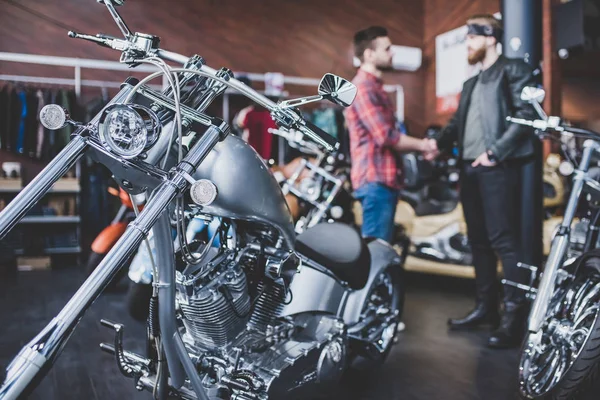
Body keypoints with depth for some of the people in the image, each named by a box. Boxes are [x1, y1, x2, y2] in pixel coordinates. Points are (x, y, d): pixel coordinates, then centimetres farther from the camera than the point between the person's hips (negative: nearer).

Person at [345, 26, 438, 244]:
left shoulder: (375, 87, 20)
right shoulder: (362, 87, -13)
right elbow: (386, 137, -19)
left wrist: (421, 146, 6)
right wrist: (422, 145, -5)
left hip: (385, 178, 10)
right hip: (375, 179, -10)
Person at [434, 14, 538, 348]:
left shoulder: (514, 70, 1)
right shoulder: (471, 84, 26)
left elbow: (527, 115, -11)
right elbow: (458, 123, 20)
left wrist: (495, 151, -17)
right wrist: (436, 143, 0)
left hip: (497, 168, -8)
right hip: (470, 169, 8)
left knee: (503, 241, -9)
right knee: (479, 242, 11)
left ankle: (515, 315, -3)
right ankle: (486, 307, 20)